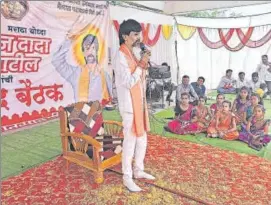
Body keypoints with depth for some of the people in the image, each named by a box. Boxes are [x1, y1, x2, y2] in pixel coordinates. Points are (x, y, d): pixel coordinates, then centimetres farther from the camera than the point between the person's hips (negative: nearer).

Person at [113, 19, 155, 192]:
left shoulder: (133, 54, 12)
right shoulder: (121, 56, -15)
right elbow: (129, 83, -21)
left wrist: (144, 64, 1)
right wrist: (142, 64, -15)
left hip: (140, 103, 9)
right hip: (129, 105, -9)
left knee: (142, 140, 16)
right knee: (130, 141, 1)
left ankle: (139, 171, 33)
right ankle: (127, 178, 17)